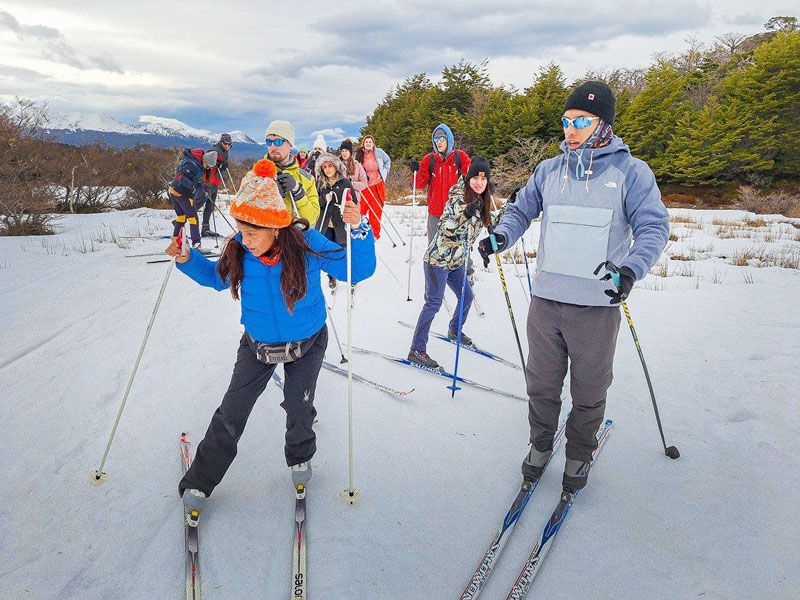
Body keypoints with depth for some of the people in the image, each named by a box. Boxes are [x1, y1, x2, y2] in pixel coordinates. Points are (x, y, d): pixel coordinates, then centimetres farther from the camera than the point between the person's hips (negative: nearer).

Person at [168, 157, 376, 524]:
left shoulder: (307, 244, -26)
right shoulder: (239, 251, -18)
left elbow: (358, 271, -21)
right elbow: (217, 277, 5)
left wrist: (359, 230, -36)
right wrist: (187, 261, -12)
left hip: (307, 345, -2)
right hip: (258, 345, 2)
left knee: (298, 407, 1)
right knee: (231, 414, 4)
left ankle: (300, 458, 37)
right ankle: (199, 483, 23)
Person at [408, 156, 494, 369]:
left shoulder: (481, 201, 8)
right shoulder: (458, 197, -17)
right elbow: (445, 229, -22)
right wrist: (465, 214, -35)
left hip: (457, 260, 9)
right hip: (438, 258, -8)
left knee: (467, 297, 18)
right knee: (434, 303, -9)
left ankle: (454, 331, 43)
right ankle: (417, 350, -4)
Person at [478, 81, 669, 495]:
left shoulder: (631, 172, -2)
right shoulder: (549, 170, 7)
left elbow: (653, 227, -5)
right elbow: (521, 209, 14)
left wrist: (631, 268, -24)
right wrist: (501, 235, -8)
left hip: (598, 306, -2)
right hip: (545, 301, 3)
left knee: (589, 391, 12)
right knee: (541, 384, 14)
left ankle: (579, 455, 34)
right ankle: (540, 444, 36)